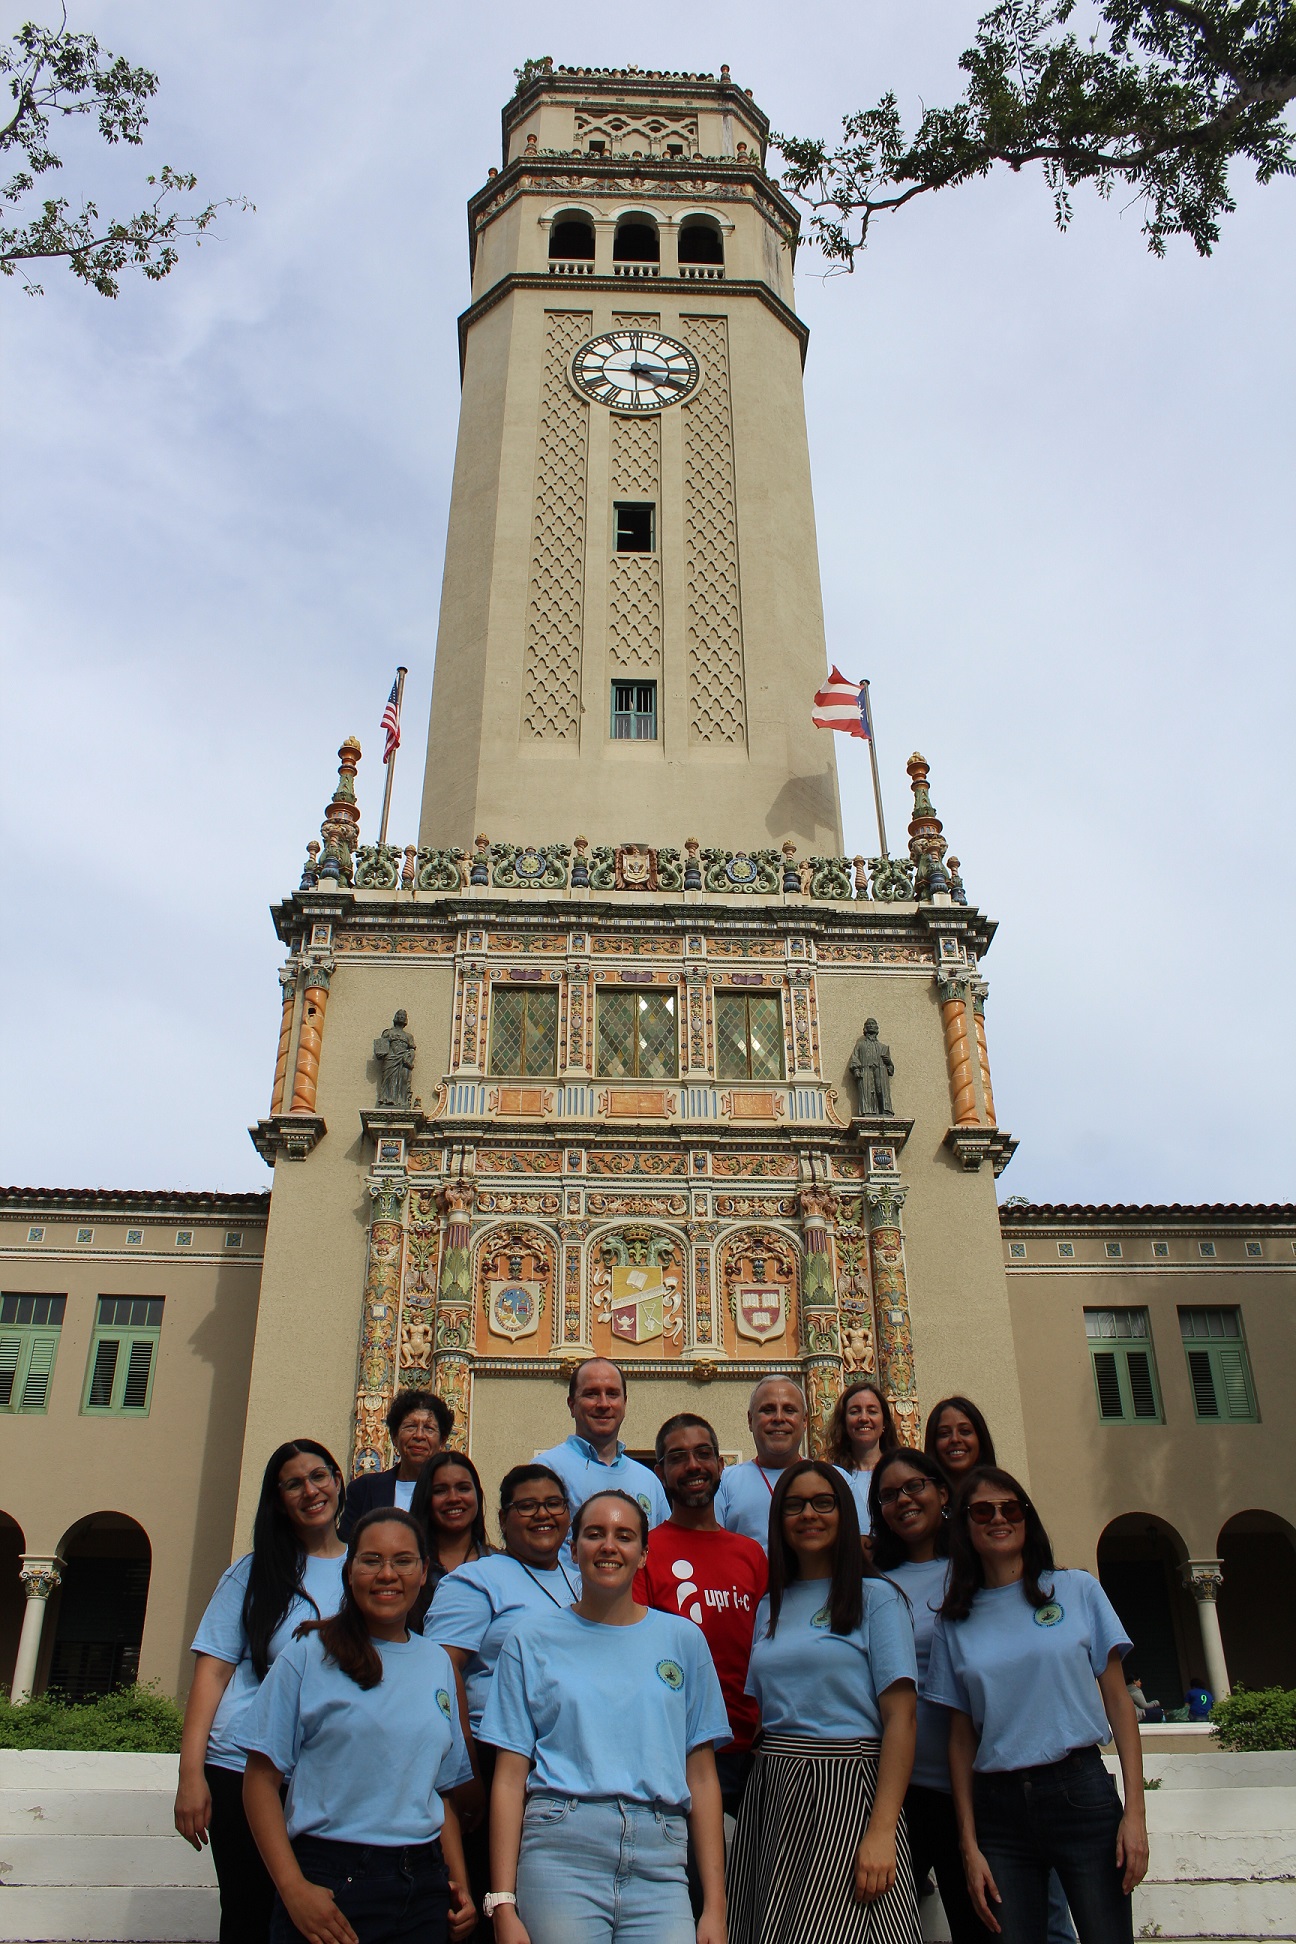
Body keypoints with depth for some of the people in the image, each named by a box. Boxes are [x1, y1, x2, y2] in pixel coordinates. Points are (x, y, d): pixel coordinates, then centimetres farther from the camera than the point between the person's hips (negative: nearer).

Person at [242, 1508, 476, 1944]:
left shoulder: (438, 1664, 9)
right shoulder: (308, 1655, -4)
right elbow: (261, 1778, -6)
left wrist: (460, 1884, 6)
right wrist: (292, 1886, -15)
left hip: (422, 1888, 4)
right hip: (329, 1882, -4)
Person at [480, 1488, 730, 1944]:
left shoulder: (682, 1639, 11)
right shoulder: (533, 1640, 7)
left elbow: (701, 1777, 10)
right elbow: (509, 1778, 3)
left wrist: (715, 1905, 4)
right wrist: (503, 1905, -4)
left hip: (658, 1865, 1)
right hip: (560, 1854, -1)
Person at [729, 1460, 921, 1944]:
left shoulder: (876, 1596, -2)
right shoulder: (769, 1607, 15)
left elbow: (901, 1718, -9)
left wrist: (882, 1830, -17)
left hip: (847, 1792, -5)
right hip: (770, 1794, 5)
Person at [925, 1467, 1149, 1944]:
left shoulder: (1078, 1590, 2)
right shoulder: (954, 1622, 6)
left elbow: (1118, 1701, 2)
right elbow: (962, 1736, 7)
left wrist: (1134, 1812, -5)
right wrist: (969, 1845, 2)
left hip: (1080, 1792, -1)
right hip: (999, 1808, 2)